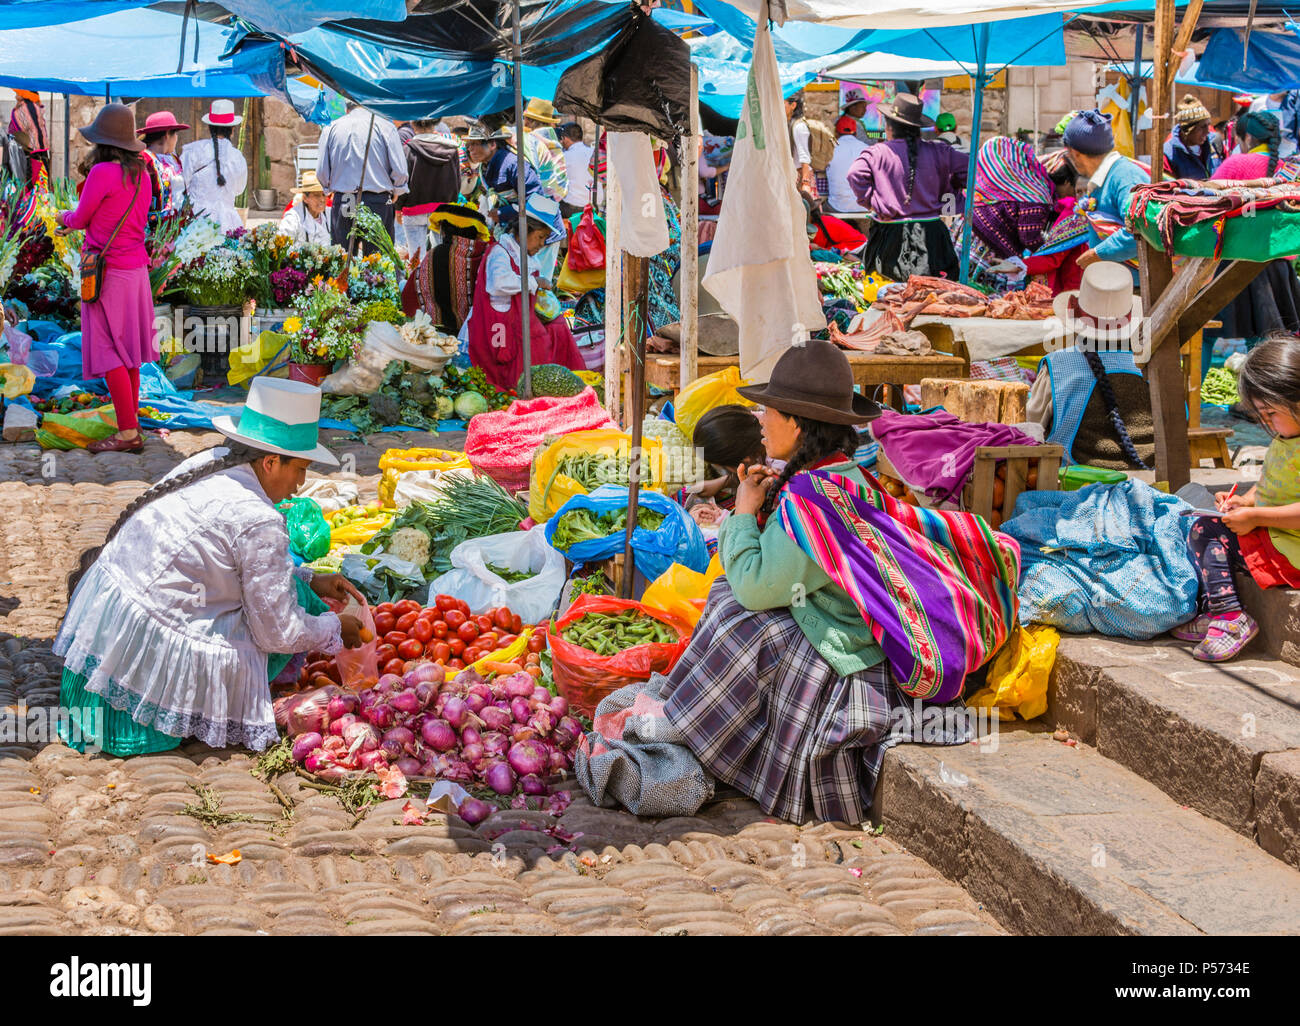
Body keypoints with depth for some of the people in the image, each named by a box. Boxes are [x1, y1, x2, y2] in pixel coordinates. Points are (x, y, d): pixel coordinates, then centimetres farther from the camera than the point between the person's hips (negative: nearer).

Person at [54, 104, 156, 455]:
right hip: (136, 268, 8)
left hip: (107, 272, -8)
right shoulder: (142, 175, 5)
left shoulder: (102, 173, -17)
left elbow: (79, 218, -5)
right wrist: (81, 224, 27)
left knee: (110, 356, -4)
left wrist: (65, 215, 19)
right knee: (127, 354, 14)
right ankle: (132, 424, 18)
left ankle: (128, 432, -5)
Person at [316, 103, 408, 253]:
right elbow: (399, 169, -5)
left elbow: (322, 171, 3)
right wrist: (396, 191, 13)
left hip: (342, 202, 2)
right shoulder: (385, 126, -1)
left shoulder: (331, 129, 6)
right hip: (377, 201, -2)